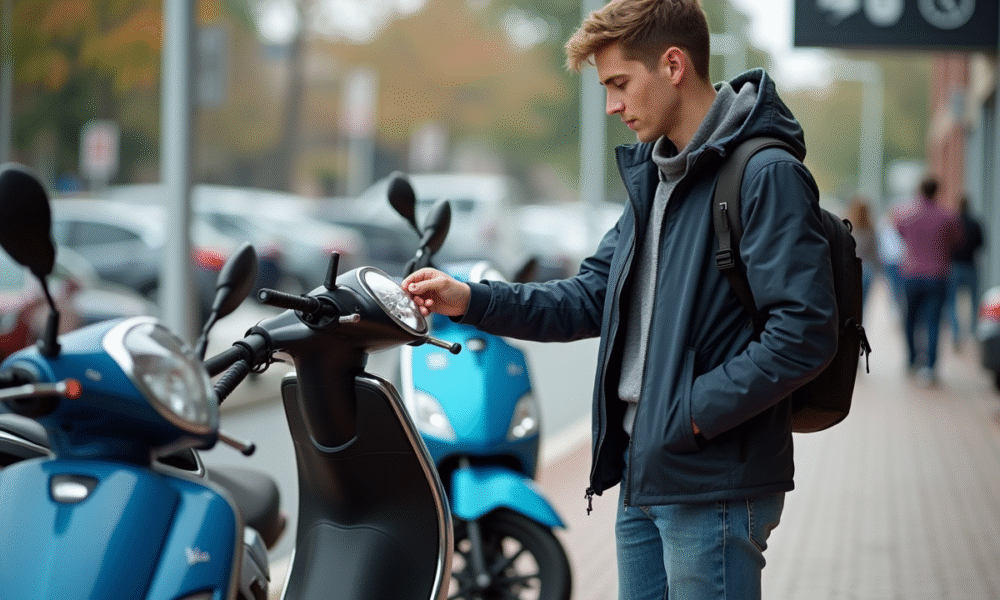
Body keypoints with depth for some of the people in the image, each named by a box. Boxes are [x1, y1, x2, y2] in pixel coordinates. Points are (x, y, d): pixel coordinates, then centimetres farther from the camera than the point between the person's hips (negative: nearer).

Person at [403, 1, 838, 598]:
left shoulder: (767, 175, -15)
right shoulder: (654, 176, 16)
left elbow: (804, 334, -21)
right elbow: (590, 297, 18)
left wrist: (692, 412, -19)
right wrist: (470, 300, 6)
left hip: (714, 484, -9)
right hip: (645, 476, 9)